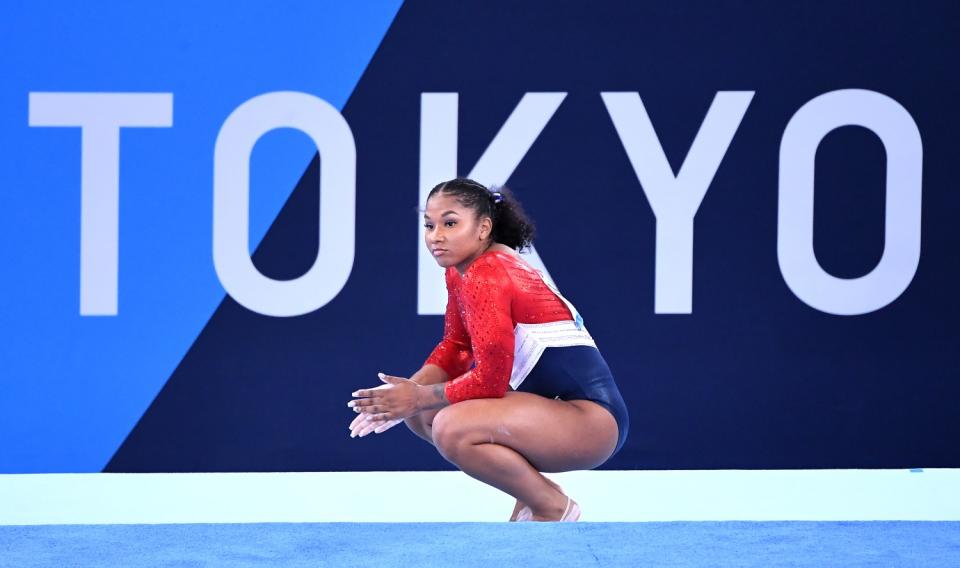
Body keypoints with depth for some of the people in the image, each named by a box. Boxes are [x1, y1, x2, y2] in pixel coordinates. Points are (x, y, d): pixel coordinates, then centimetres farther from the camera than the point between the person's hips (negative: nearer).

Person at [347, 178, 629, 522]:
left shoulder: (485, 277, -20)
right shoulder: (460, 269, 9)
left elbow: (490, 380, -22)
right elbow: (455, 348, 15)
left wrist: (418, 397, -10)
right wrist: (406, 393, -2)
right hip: (552, 406, 10)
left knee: (452, 428, -29)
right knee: (420, 413, 9)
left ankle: (552, 508, -8)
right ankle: (531, 493, 12)